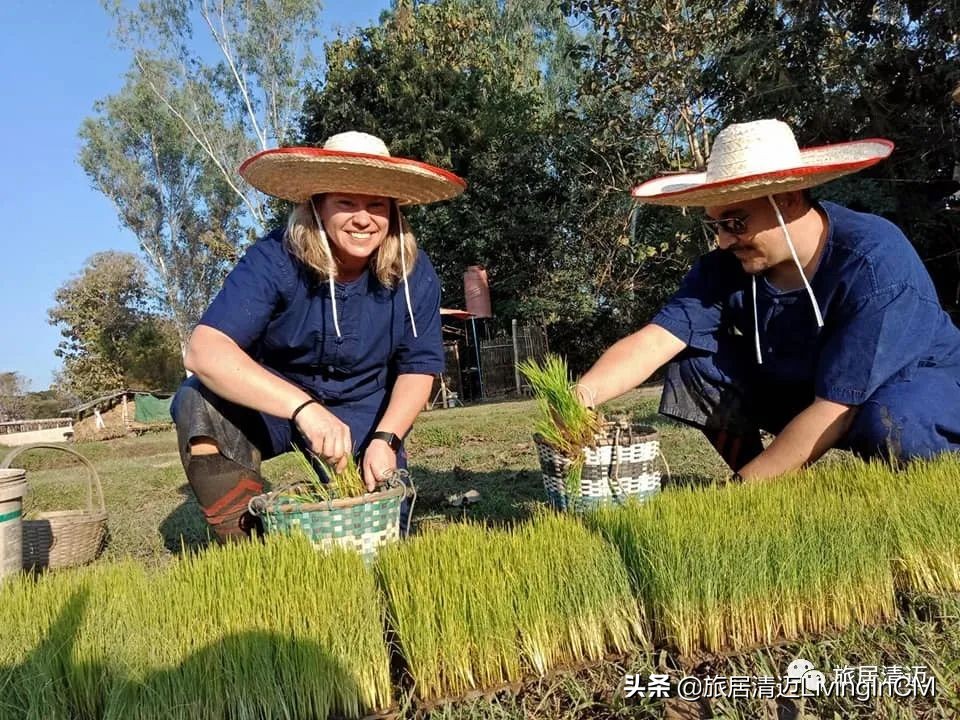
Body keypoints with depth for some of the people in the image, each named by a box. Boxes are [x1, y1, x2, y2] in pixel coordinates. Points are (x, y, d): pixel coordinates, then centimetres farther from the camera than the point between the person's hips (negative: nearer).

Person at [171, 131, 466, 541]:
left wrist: (385, 438, -23)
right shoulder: (274, 260, -25)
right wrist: (303, 407, -50)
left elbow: (419, 367, -7)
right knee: (201, 403, -30)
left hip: (363, 415, 2)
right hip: (273, 406, -1)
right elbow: (205, 351, -37)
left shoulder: (413, 273, -16)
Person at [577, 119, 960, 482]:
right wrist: (583, 393, -46)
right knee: (695, 358, -15)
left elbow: (837, 406, -32)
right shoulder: (726, 266, -16)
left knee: (889, 425, -38)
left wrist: (741, 487, -31)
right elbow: (655, 339, -27)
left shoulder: (875, 262, -31)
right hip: (799, 388, 5)